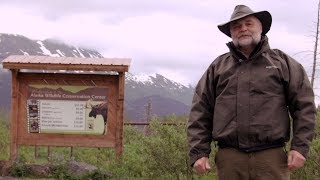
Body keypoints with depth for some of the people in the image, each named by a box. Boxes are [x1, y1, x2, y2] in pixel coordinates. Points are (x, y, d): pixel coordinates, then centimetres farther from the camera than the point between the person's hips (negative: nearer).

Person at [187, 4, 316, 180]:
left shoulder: (282, 62, 12)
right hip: (229, 158, 2)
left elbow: (304, 105, 6)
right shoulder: (217, 67, 14)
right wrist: (198, 152, 1)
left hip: (271, 157, -1)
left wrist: (300, 146, -4)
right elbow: (200, 111, 10)